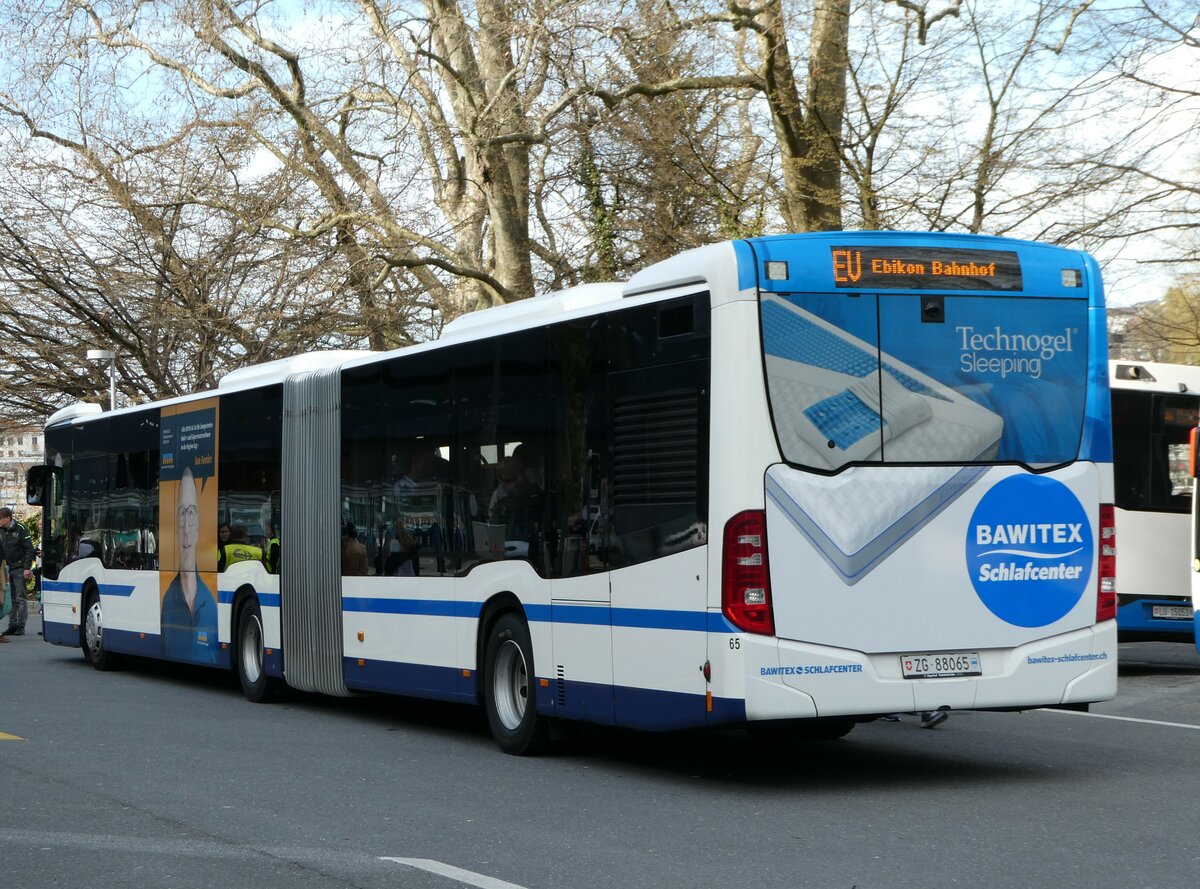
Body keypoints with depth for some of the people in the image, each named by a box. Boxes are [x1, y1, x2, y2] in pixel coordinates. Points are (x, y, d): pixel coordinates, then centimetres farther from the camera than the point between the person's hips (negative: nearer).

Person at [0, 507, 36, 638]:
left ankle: (21, 626, -1)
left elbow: (29, 550, -9)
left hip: (19, 569, -6)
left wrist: (27, 568, -15)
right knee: (11, 599, 8)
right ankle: (12, 625, 12)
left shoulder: (20, 529, -9)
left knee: (20, 598, -4)